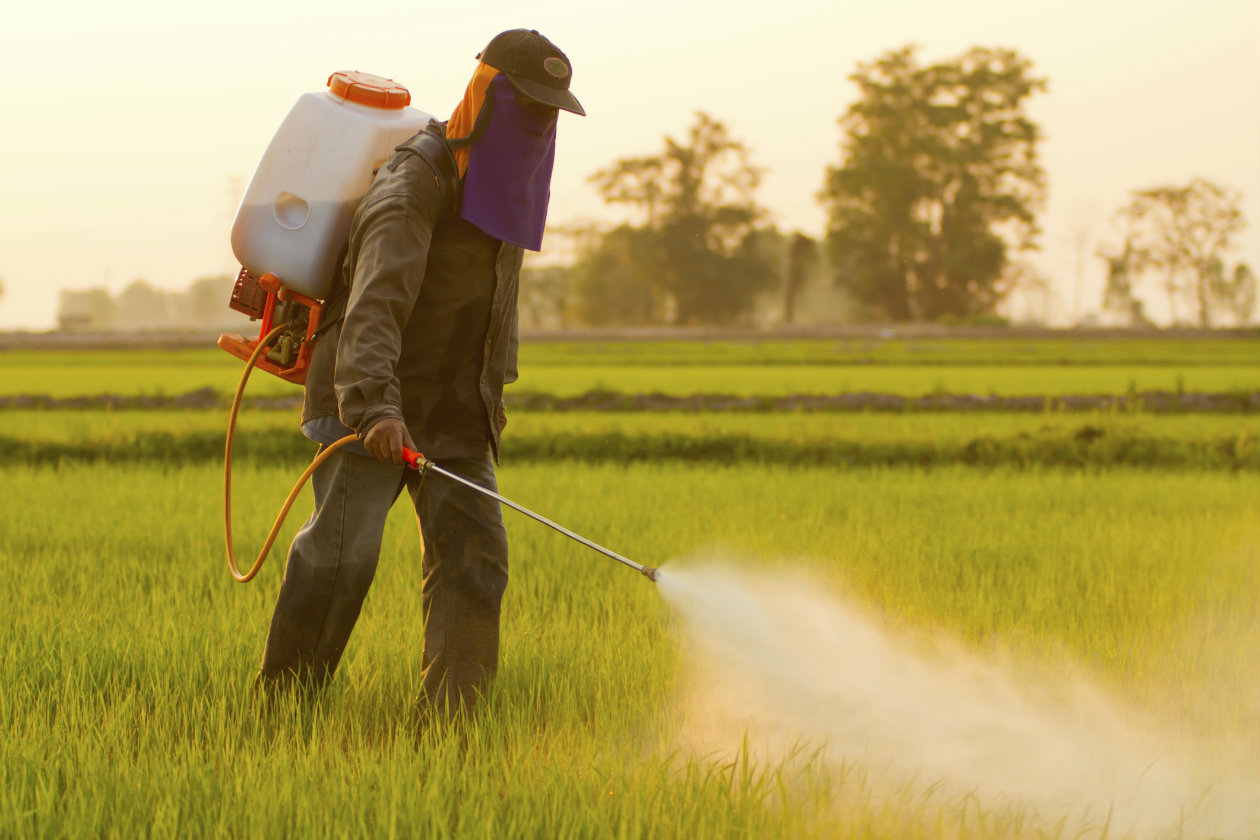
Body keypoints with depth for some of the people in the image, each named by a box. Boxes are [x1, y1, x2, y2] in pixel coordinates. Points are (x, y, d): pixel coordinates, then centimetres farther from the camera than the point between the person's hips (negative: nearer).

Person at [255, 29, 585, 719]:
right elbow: (375, 305, -32)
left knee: (474, 552, -5)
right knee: (343, 546, -15)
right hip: (371, 408, -7)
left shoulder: (505, 183, 11)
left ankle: (449, 715, -4)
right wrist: (374, 406, -45)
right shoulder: (415, 184, -17)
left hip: (457, 411, 7)